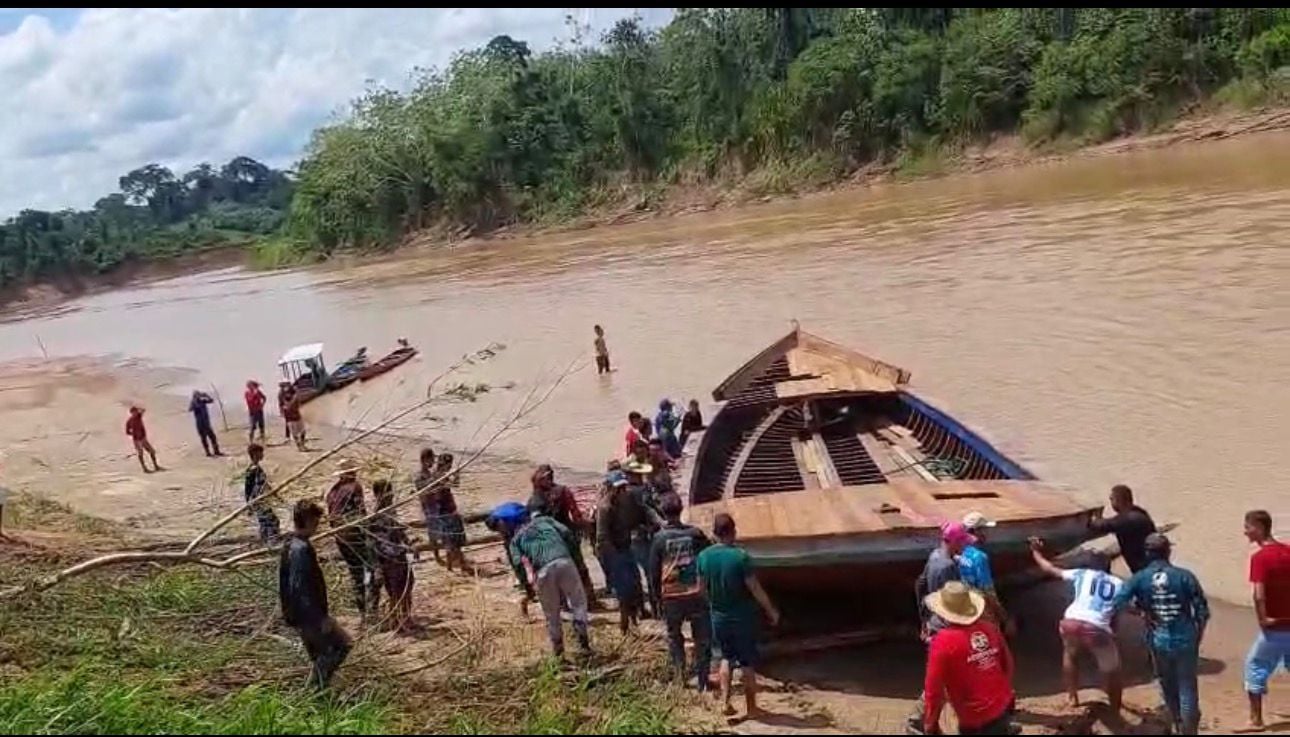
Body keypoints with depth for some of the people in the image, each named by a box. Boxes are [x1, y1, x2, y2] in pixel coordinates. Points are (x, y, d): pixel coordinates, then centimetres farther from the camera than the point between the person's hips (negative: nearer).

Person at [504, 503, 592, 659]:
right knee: (578, 602, 16)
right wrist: (571, 553, 20)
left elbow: (518, 564, 8)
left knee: (552, 614, 16)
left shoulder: (515, 539, 24)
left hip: (543, 570, 0)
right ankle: (584, 644, 10)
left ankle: (559, 652, 22)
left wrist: (527, 588, 15)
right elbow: (567, 533, 12)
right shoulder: (545, 519, 28)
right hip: (564, 562, 0)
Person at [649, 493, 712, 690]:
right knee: (702, 638, 11)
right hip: (697, 593, 0)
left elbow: (654, 572, -1)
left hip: (671, 595, 0)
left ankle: (680, 671, 11)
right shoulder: (695, 534, -5)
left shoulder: (659, 539, -6)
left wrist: (658, 594, 12)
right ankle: (702, 679, 11)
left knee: (674, 636, 20)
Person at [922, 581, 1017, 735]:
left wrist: (930, 724, -4)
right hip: (1002, 709, 6)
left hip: (975, 721, -6)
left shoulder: (943, 641, -20)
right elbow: (1007, 663, 12)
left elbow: (934, 688, -16)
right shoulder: (989, 628, -2)